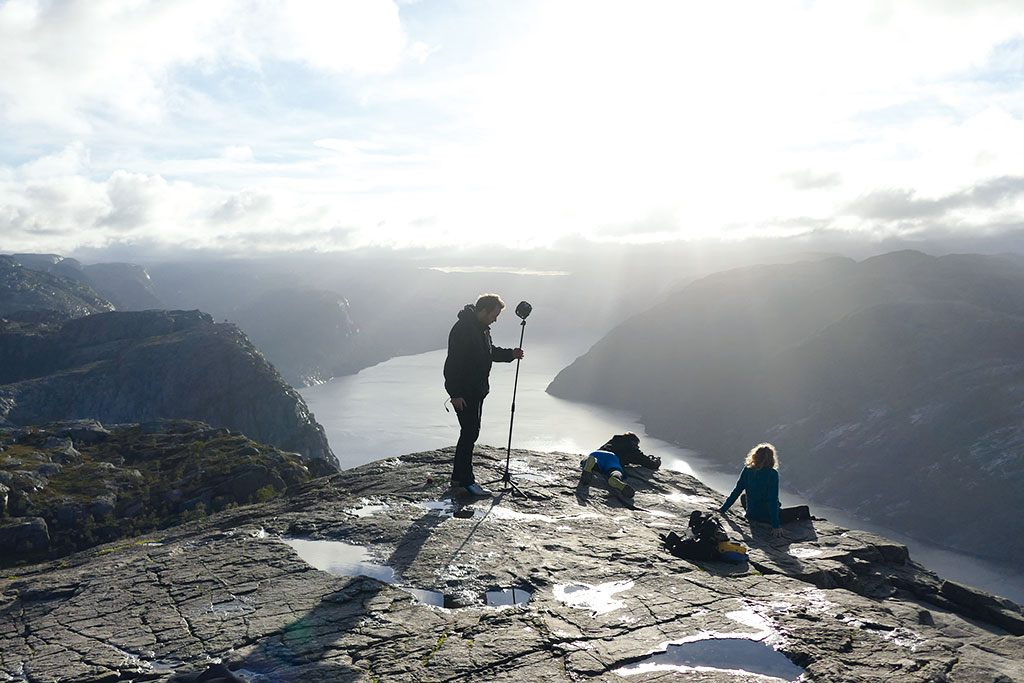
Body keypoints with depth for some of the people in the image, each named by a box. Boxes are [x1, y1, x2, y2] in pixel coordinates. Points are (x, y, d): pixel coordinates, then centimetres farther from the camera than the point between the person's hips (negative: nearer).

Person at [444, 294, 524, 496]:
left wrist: (510, 354, 10)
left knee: (470, 433, 14)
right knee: (470, 433, -7)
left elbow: (490, 351, 26)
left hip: (477, 391, 10)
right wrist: (455, 394, -24)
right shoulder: (462, 329, -20)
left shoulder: (483, 328, 12)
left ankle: (458, 477, 23)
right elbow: (454, 362, -23)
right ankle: (466, 481, 1)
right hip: (463, 393, -10)